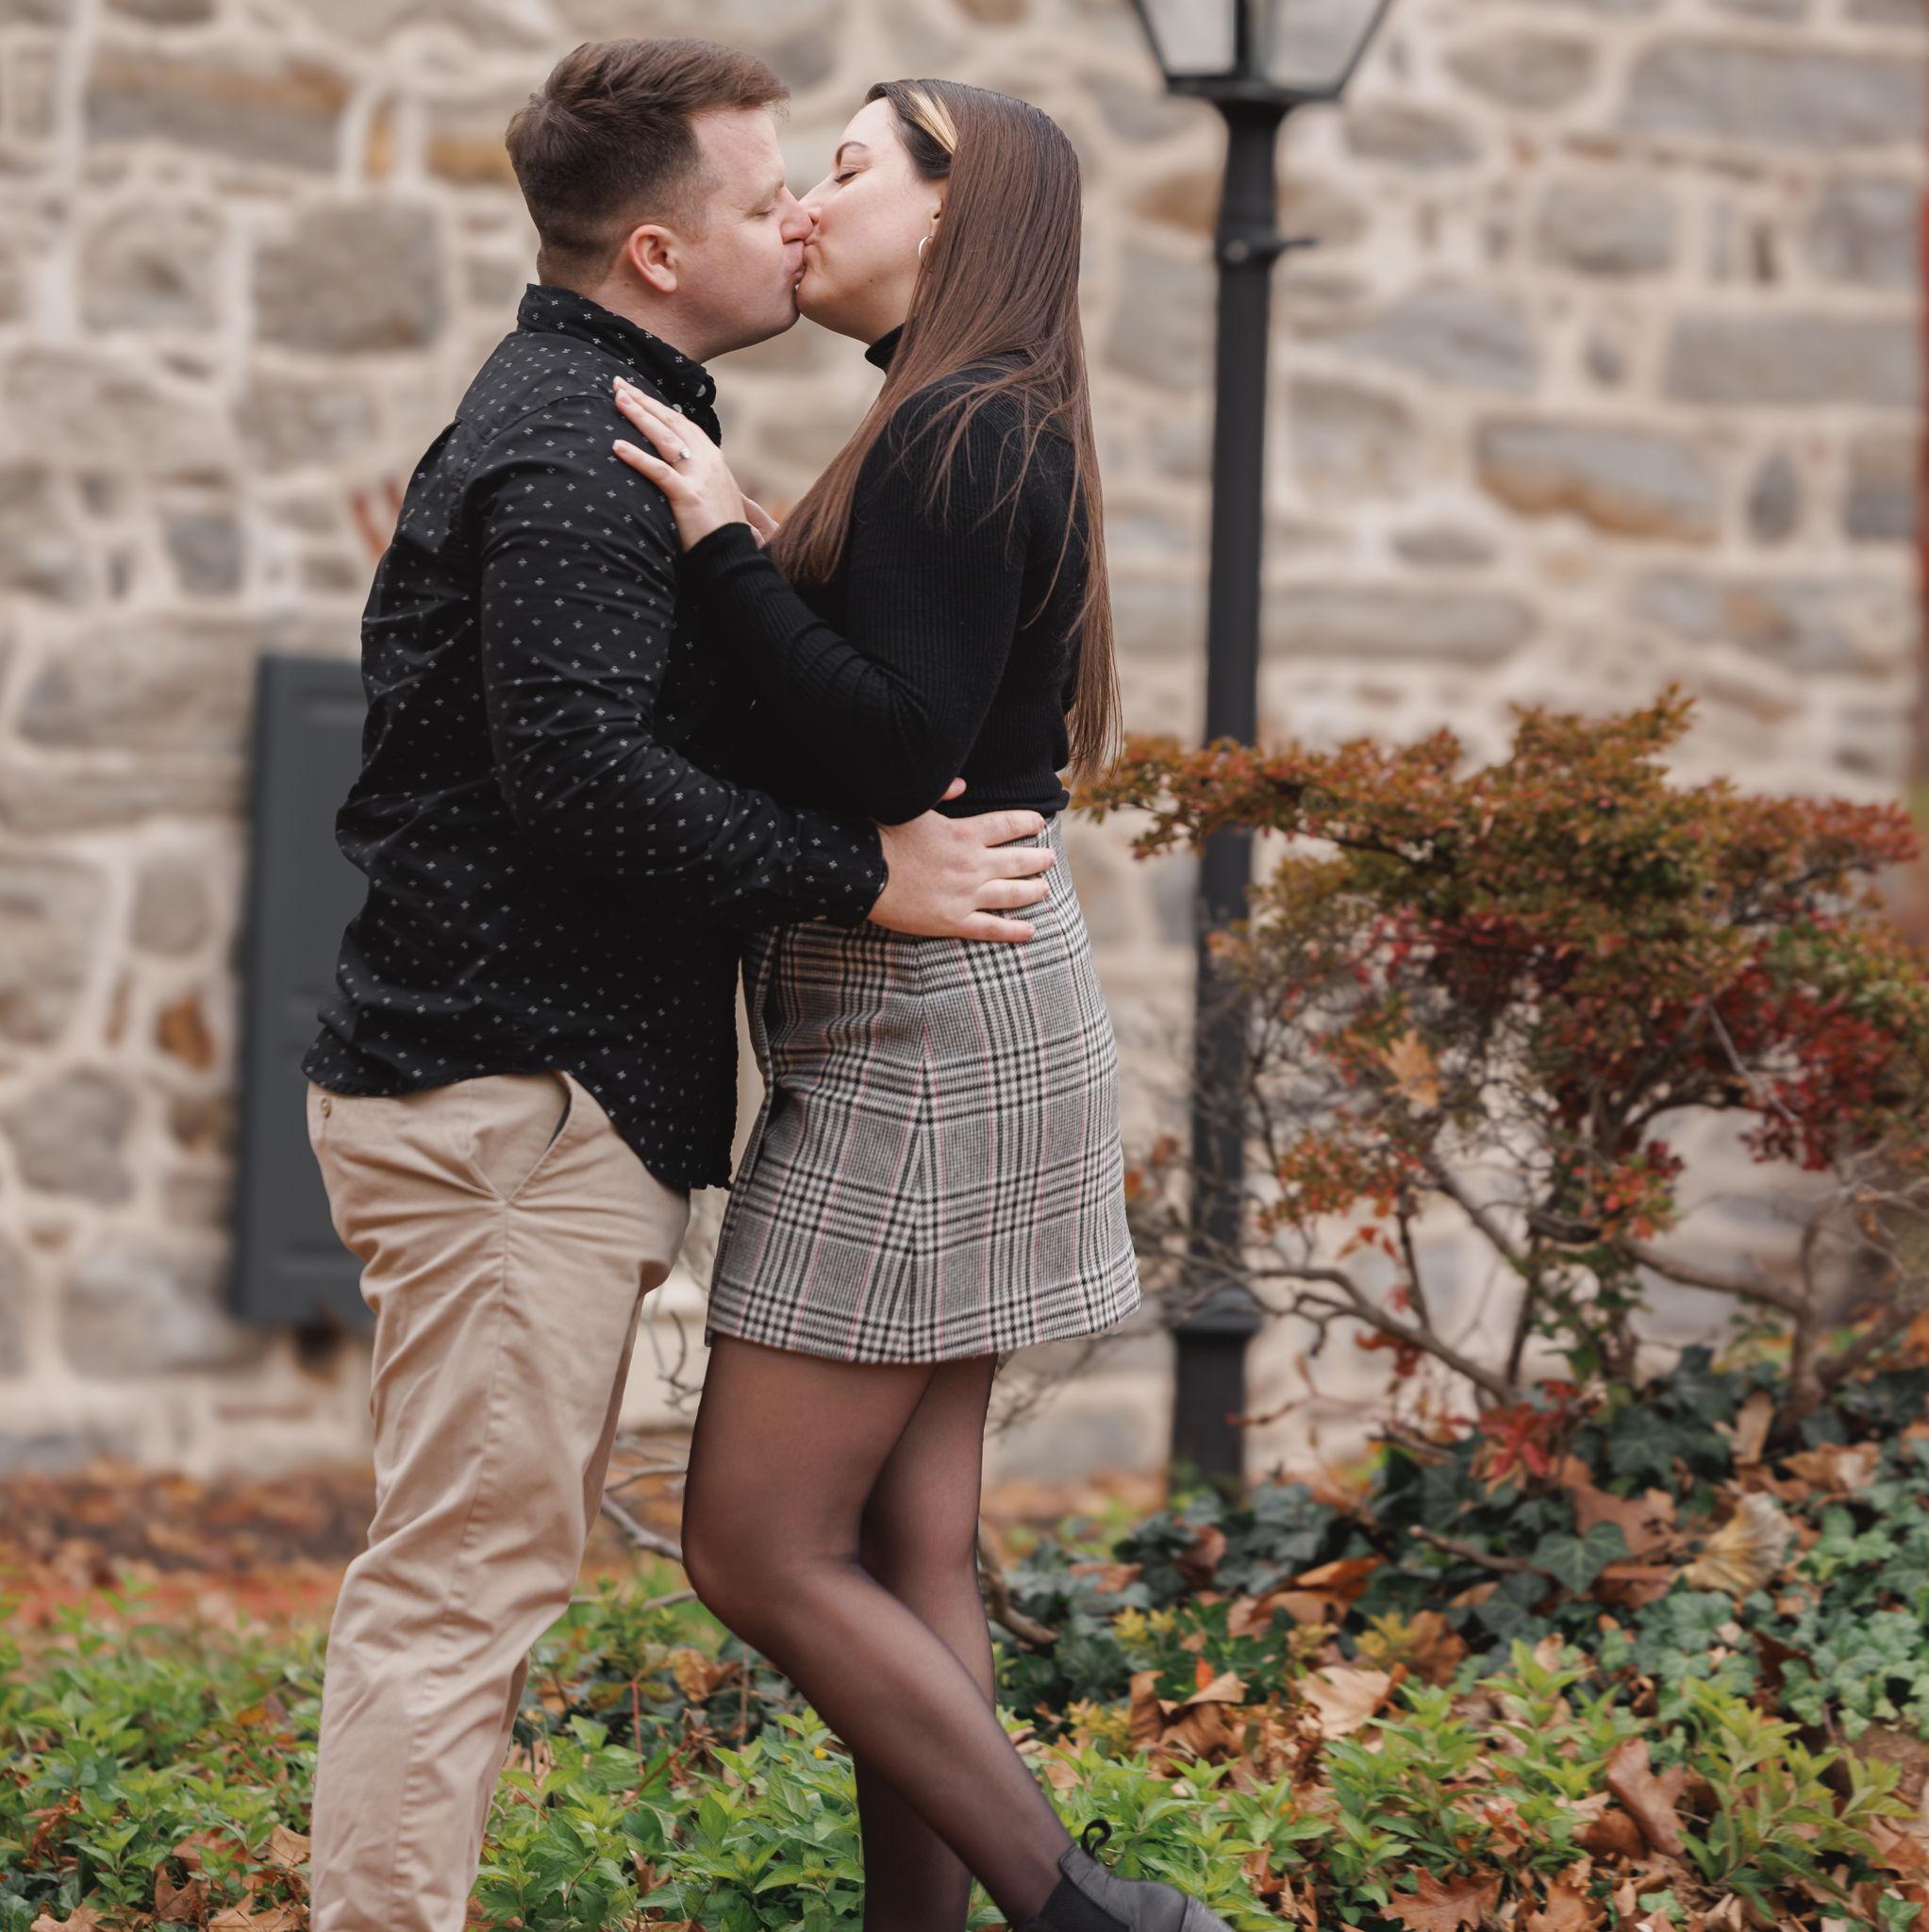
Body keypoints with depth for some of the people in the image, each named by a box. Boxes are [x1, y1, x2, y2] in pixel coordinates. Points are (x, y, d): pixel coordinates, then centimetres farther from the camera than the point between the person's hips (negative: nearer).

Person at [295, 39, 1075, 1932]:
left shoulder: (581, 421, 19)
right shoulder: (575, 458, -15)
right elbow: (582, 770, -25)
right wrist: (861, 871, -20)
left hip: (526, 1091, 11)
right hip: (514, 1091, -11)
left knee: (461, 1578, 15)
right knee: (461, 1583, -8)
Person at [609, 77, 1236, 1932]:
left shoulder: (957, 440, -15)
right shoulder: (981, 437, 16)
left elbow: (889, 757, -23)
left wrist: (725, 547, -18)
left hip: (924, 1042, -10)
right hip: (931, 1033, 10)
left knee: (758, 1548, -7)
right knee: (904, 1553, 9)